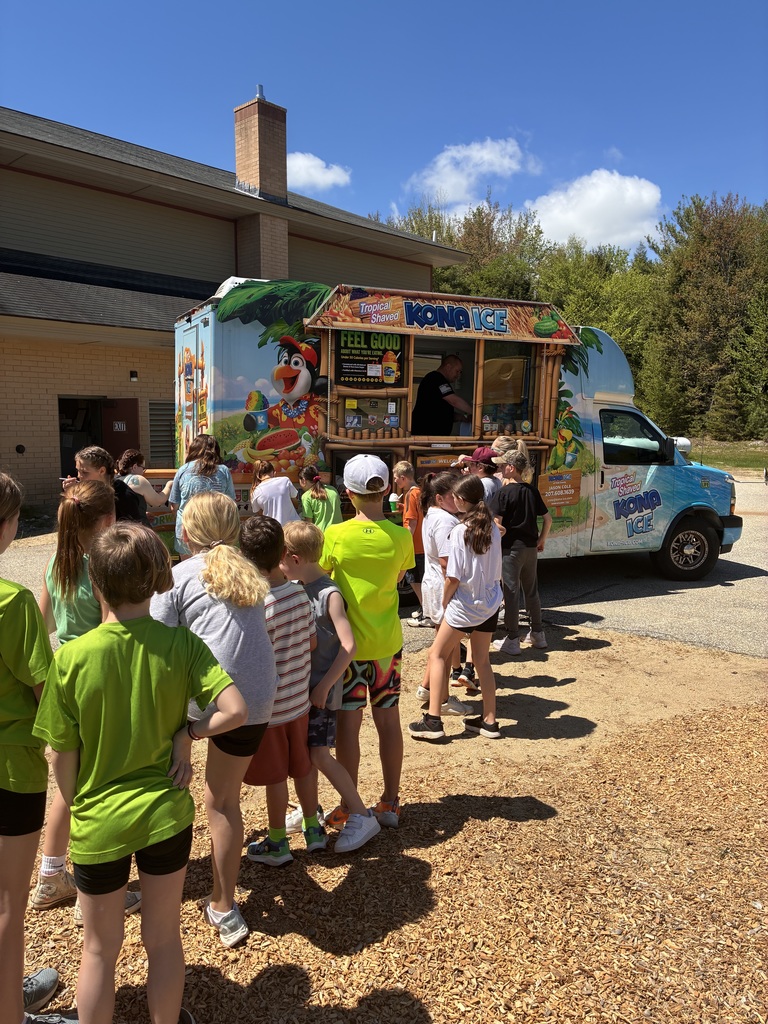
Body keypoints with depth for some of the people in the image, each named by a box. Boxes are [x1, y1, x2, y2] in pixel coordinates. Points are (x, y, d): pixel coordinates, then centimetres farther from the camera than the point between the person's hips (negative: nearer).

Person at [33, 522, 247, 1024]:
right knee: (164, 940, 23)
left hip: (99, 821, -1)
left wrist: (76, 808, 8)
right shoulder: (181, 643, -16)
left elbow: (62, 756, -9)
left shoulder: (72, 658, -18)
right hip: (167, 813, 1)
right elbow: (237, 710, -24)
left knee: (100, 950, 22)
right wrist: (186, 733, -8)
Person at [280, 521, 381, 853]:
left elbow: (348, 646, -20)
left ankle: (362, 816, 8)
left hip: (320, 690, -7)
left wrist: (324, 686, -18)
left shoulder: (329, 594, -18)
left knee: (319, 755, -6)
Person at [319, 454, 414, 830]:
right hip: (387, 640, 3)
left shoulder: (336, 535, -17)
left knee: (348, 723, 7)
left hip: (348, 641, -3)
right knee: (388, 720, 13)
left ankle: (349, 808, 18)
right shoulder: (401, 536, -7)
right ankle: (390, 803, 26)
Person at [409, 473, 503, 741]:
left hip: (464, 605, -6)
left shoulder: (460, 531, -18)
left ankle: (433, 721, 6)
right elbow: (497, 569, 5)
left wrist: (444, 603, -2)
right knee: (482, 661, 18)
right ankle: (489, 721, 23)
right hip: (490, 603, 6)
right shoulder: (493, 528, -1)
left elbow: (453, 578, -17)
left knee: (437, 654, 9)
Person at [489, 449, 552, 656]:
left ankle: (512, 640, 6)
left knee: (511, 592, 0)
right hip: (531, 548, 6)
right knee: (531, 591, 16)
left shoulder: (505, 492, -13)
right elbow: (547, 518, 9)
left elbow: (497, 523, -18)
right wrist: (542, 539, 19)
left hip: (511, 548, -6)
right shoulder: (532, 490, 5)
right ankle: (538, 634, 26)